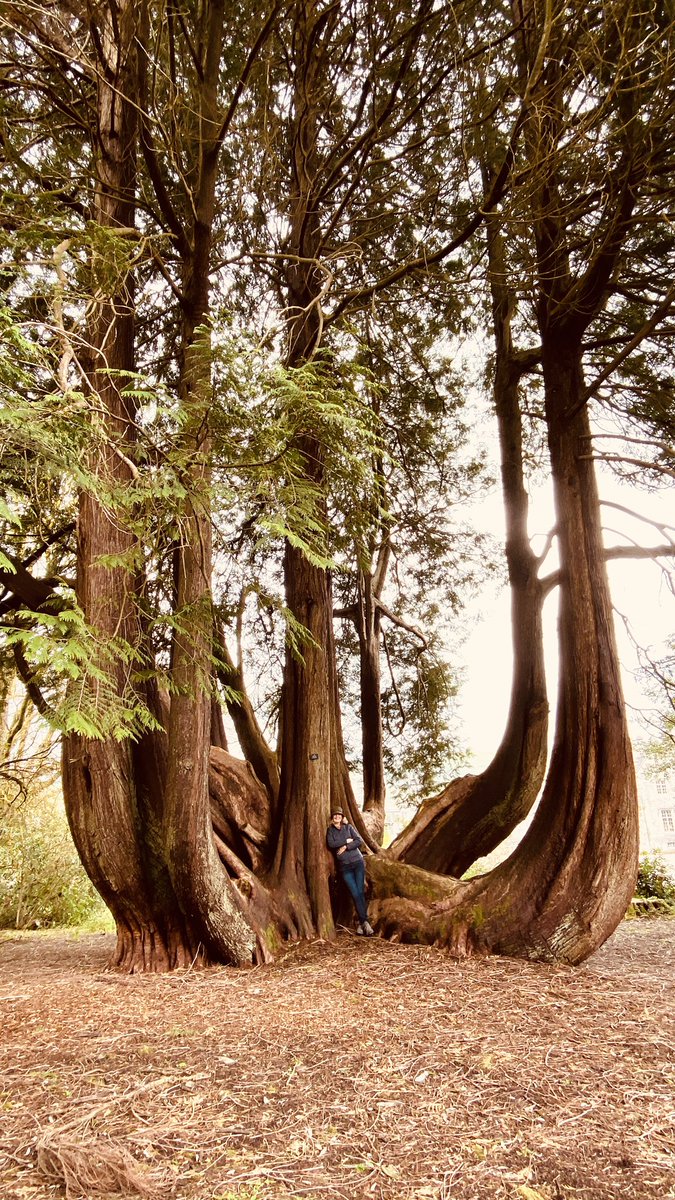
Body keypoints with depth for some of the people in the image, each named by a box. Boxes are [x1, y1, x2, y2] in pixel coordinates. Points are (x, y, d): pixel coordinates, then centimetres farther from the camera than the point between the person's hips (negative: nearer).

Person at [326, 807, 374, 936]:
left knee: (360, 892, -8)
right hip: (344, 866, 0)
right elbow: (331, 844, -7)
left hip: (357, 862, 0)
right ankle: (365, 922, -8)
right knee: (355, 894, -9)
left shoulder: (348, 827, 10)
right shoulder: (330, 830, 10)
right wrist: (347, 841, -7)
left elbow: (360, 841, 0)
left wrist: (346, 847, -9)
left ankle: (362, 923, -3)